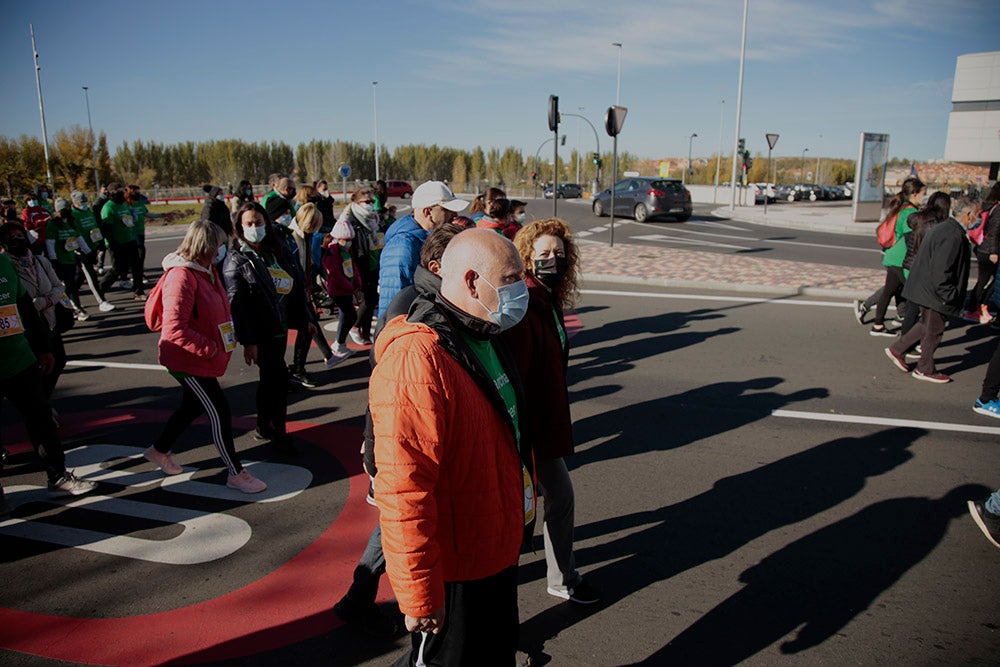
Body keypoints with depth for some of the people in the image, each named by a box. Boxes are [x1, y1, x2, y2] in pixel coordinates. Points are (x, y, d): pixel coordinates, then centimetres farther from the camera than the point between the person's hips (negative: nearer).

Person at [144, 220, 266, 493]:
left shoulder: (207, 270, 4)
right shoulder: (182, 276, -25)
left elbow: (218, 309, 17)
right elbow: (175, 329, -29)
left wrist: (229, 334, 3)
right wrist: (209, 348, -24)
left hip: (205, 356, 10)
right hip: (188, 360, -10)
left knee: (193, 406, 23)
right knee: (220, 412, -3)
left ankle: (159, 451, 45)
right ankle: (236, 473, 9)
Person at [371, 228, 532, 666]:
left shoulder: (485, 338, 4)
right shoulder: (416, 360, -29)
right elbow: (404, 491, -31)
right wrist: (420, 595, -26)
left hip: (498, 553, 9)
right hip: (453, 573, -9)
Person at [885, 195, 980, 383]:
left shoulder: (944, 228, 9)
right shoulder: (953, 236, -24)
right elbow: (941, 270, -27)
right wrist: (949, 296, -21)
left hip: (927, 288, 10)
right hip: (934, 291, -10)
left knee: (928, 326, 22)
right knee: (933, 330, 5)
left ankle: (898, 349, 26)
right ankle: (925, 369, 18)